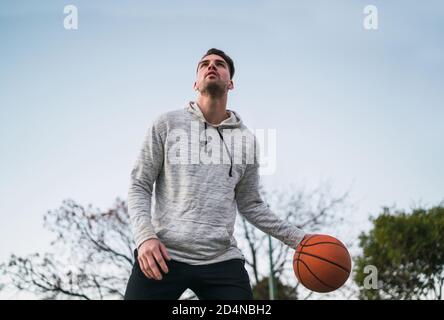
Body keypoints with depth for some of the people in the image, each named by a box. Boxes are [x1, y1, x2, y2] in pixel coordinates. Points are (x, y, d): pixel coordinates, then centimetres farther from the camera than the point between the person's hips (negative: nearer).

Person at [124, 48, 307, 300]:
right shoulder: (168, 124, 7)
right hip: (162, 256, -2)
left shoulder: (246, 140, 14)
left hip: (222, 260, 2)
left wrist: (297, 238, 10)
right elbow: (139, 187, 6)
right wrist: (145, 236, -12)